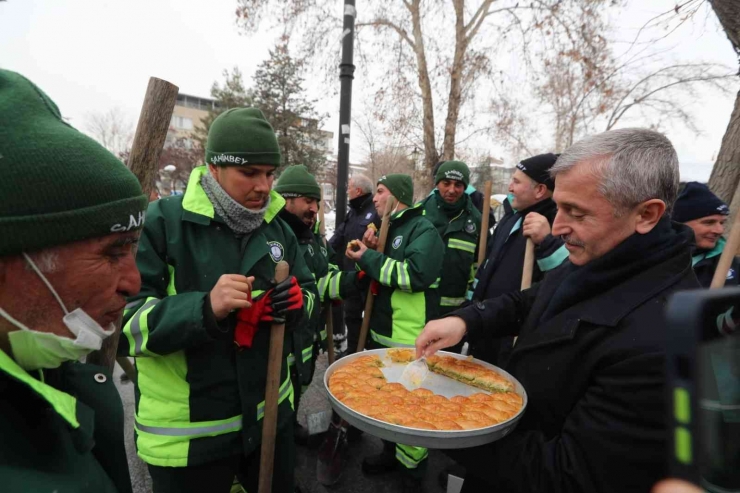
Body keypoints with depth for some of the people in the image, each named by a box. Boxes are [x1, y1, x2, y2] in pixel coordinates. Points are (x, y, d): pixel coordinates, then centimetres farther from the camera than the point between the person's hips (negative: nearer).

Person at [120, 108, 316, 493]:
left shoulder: (277, 228, 2)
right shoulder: (160, 222, -15)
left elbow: (308, 290, 9)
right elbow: (118, 321, -18)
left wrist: (296, 303, -15)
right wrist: (205, 308, -35)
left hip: (270, 413, 6)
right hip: (185, 433, -5)